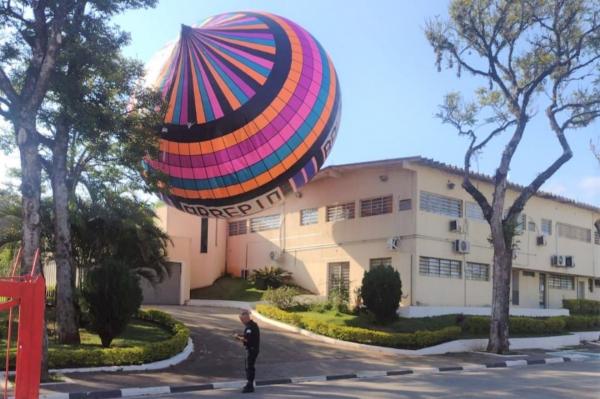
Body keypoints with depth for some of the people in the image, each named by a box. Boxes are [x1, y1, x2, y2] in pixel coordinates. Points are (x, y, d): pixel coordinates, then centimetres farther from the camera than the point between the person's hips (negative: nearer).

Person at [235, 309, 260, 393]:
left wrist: (239, 337, -10)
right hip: (250, 349, 10)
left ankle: (250, 386, -4)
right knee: (249, 367, 17)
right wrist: (240, 336, 6)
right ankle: (250, 384, 26)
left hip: (252, 349, -10)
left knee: (249, 367, -7)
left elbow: (246, 339, -26)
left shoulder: (251, 326, -20)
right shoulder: (249, 325, 13)